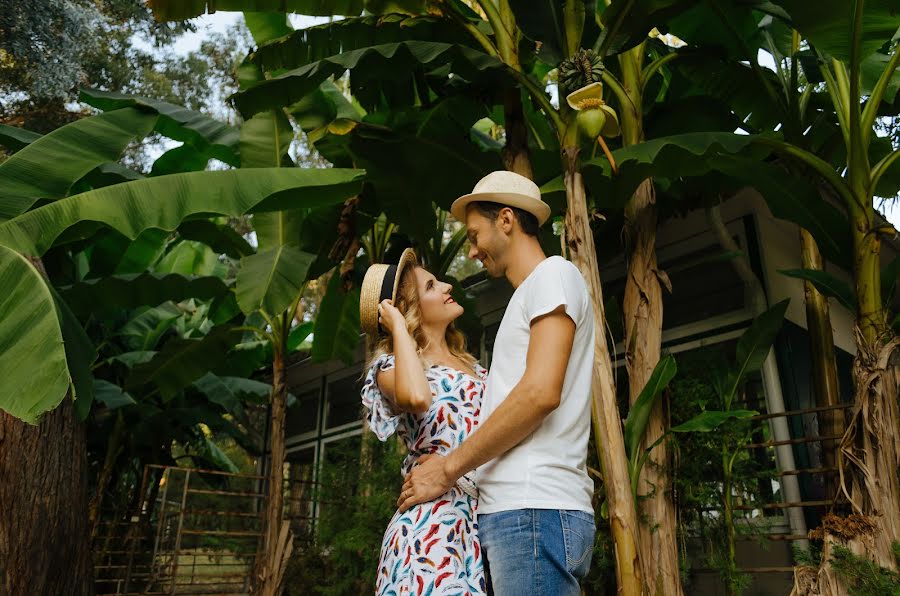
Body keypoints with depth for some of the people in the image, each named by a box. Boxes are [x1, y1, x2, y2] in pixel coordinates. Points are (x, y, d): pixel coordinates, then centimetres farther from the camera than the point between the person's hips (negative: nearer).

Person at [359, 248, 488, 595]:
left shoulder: (474, 368, 19)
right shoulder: (392, 366, 0)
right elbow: (416, 397, -25)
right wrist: (399, 327, -13)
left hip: (486, 519, 6)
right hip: (434, 521, -6)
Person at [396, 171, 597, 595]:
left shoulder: (554, 274, -3)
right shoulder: (528, 298, 25)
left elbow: (541, 393, -16)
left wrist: (449, 467, -10)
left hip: (534, 510, -9)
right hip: (510, 510, 9)